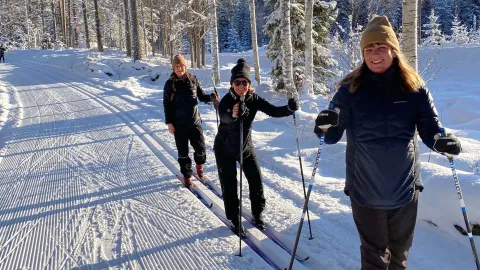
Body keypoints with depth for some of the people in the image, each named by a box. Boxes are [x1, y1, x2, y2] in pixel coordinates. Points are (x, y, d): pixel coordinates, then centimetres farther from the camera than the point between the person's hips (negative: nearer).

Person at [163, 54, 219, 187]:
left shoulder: (193, 80, 1)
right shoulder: (170, 84, -3)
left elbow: (201, 96, 8)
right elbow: (167, 104, 0)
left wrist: (211, 97, -14)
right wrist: (169, 123, -5)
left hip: (195, 121, 1)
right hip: (179, 124, -1)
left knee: (200, 148, 2)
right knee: (183, 152, 5)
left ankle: (199, 164, 35)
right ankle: (187, 175, 23)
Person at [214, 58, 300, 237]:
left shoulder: (254, 99, -17)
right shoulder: (226, 101, -28)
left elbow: (273, 111, -26)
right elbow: (224, 117, -48)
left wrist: (289, 109, -45)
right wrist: (233, 115, -71)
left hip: (246, 147, 4)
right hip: (225, 150, -3)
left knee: (256, 182, 7)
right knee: (229, 186, 1)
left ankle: (257, 214, 30)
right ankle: (234, 220, 20)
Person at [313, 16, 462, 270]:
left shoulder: (415, 88, -7)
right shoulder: (350, 89, -9)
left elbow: (431, 130, -4)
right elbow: (333, 137, -10)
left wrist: (443, 142, -27)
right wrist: (326, 127, -33)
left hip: (404, 188, 2)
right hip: (365, 191, -1)